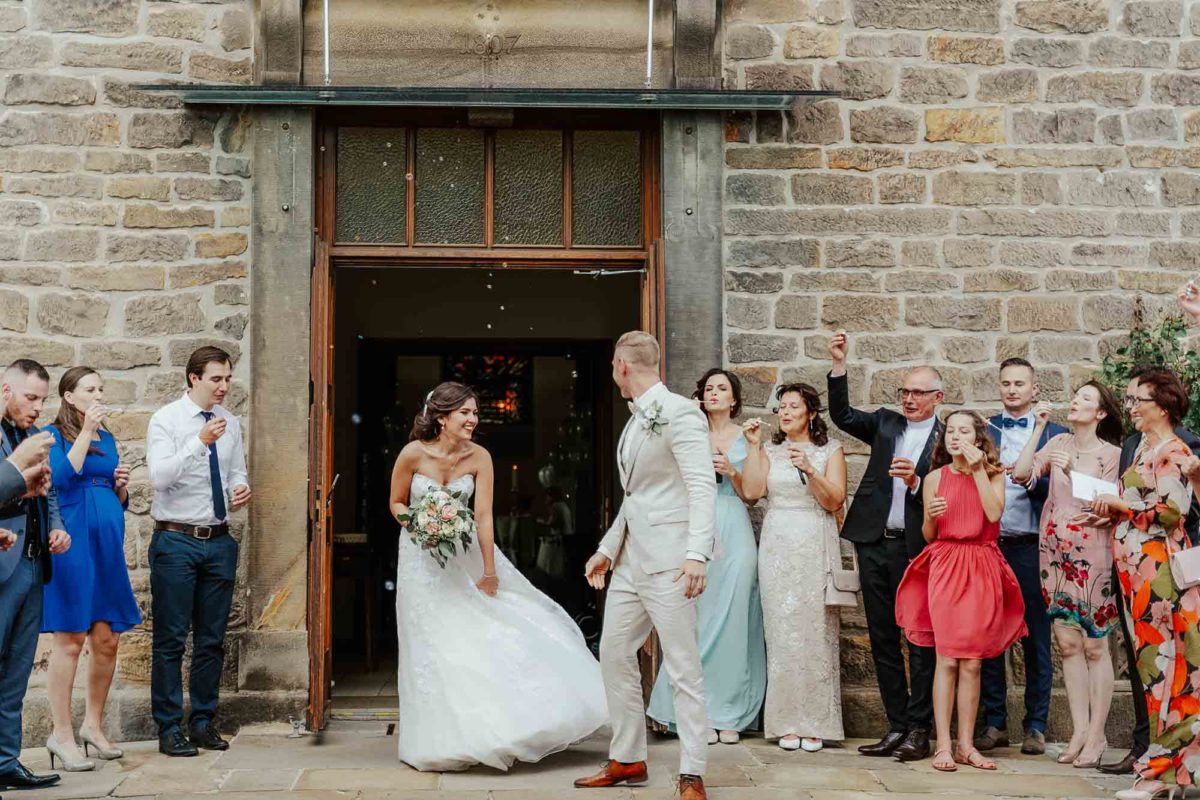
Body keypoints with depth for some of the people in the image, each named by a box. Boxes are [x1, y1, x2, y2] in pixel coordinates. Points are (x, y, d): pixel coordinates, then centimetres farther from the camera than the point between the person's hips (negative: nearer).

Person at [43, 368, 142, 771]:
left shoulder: (107, 438, 17)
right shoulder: (53, 435, -1)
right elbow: (63, 477, -19)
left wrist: (123, 485, 2)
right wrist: (86, 431, -16)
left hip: (106, 545, 6)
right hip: (71, 545, -6)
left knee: (107, 640, 6)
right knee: (69, 641, -5)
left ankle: (93, 726, 20)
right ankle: (61, 735, 2)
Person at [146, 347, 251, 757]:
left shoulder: (231, 423, 10)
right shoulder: (166, 420, -6)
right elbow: (159, 476, -19)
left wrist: (241, 491, -6)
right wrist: (200, 442, -29)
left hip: (219, 541, 5)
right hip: (176, 539, -5)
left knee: (212, 638, 10)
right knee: (170, 639, -1)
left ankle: (203, 722, 19)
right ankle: (169, 728, 6)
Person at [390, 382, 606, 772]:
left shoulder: (479, 457, -12)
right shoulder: (413, 454, -17)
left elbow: (484, 517, -14)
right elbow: (396, 503, -3)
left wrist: (489, 572, -15)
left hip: (465, 552, 2)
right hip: (423, 559, -2)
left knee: (487, 631, -3)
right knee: (437, 646, 2)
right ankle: (444, 738, 15)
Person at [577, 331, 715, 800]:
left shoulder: (678, 414, -11)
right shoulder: (635, 421, 17)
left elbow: (703, 488, -19)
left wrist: (697, 554, -28)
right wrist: (607, 548, 24)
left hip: (667, 560, -10)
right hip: (630, 559, 10)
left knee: (683, 669, -5)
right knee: (614, 655, 14)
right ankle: (627, 760, 25)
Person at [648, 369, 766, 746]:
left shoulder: (746, 438, 9)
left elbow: (751, 494, 6)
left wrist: (731, 472, -10)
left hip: (734, 533, -1)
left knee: (732, 619, -3)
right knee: (698, 620, -4)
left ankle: (730, 715, 3)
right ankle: (701, 713, 1)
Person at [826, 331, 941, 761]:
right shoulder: (886, 423, 13)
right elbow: (841, 414, 3)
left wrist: (915, 481, -23)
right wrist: (839, 365, -4)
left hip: (917, 549, -5)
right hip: (875, 545, 5)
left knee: (921, 641, -1)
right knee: (883, 639, 8)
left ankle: (919, 730, 5)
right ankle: (897, 726, 16)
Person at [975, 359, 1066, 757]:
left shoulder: (1054, 433, 7)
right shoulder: (983, 430, 12)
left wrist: (1031, 479, -19)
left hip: (1032, 546, -2)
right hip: (988, 543, 2)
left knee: (1036, 638, 2)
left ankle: (1036, 726, 8)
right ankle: (994, 724, 11)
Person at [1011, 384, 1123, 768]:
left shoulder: (1111, 454, -3)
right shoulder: (1058, 443, 9)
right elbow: (1021, 474, -1)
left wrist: (1071, 470, -17)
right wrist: (1039, 427, 0)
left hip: (1091, 554, -4)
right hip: (1056, 551, 4)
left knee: (1094, 646, -1)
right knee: (1068, 642, 5)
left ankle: (1096, 736, 4)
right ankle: (1079, 731, 10)